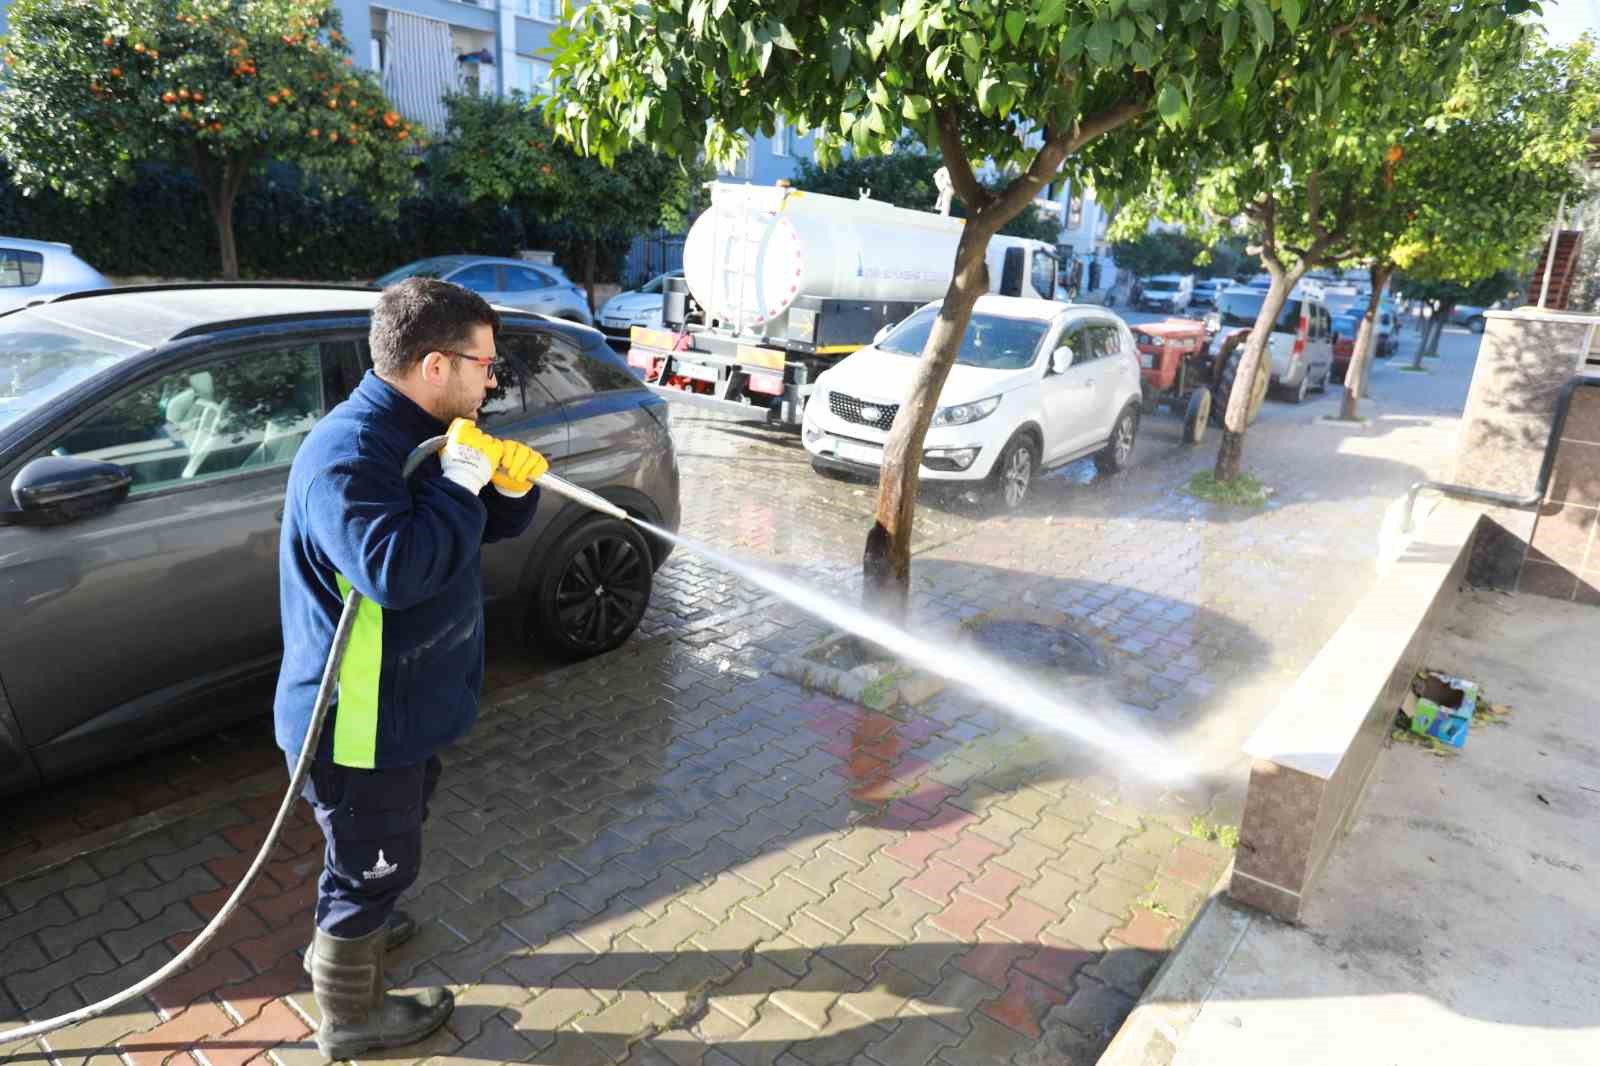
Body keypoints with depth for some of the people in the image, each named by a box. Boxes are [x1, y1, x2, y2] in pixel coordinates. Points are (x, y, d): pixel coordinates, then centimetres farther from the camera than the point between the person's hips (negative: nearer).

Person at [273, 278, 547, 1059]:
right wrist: (459, 480, -32)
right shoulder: (346, 455, -28)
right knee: (376, 862, 10)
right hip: (359, 721, -10)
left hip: (399, 704, 10)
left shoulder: (416, 436, 4)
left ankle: (346, 932, 55)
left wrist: (512, 483, -11)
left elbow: (494, 527, 10)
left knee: (376, 848, 30)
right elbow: (396, 569, -40)